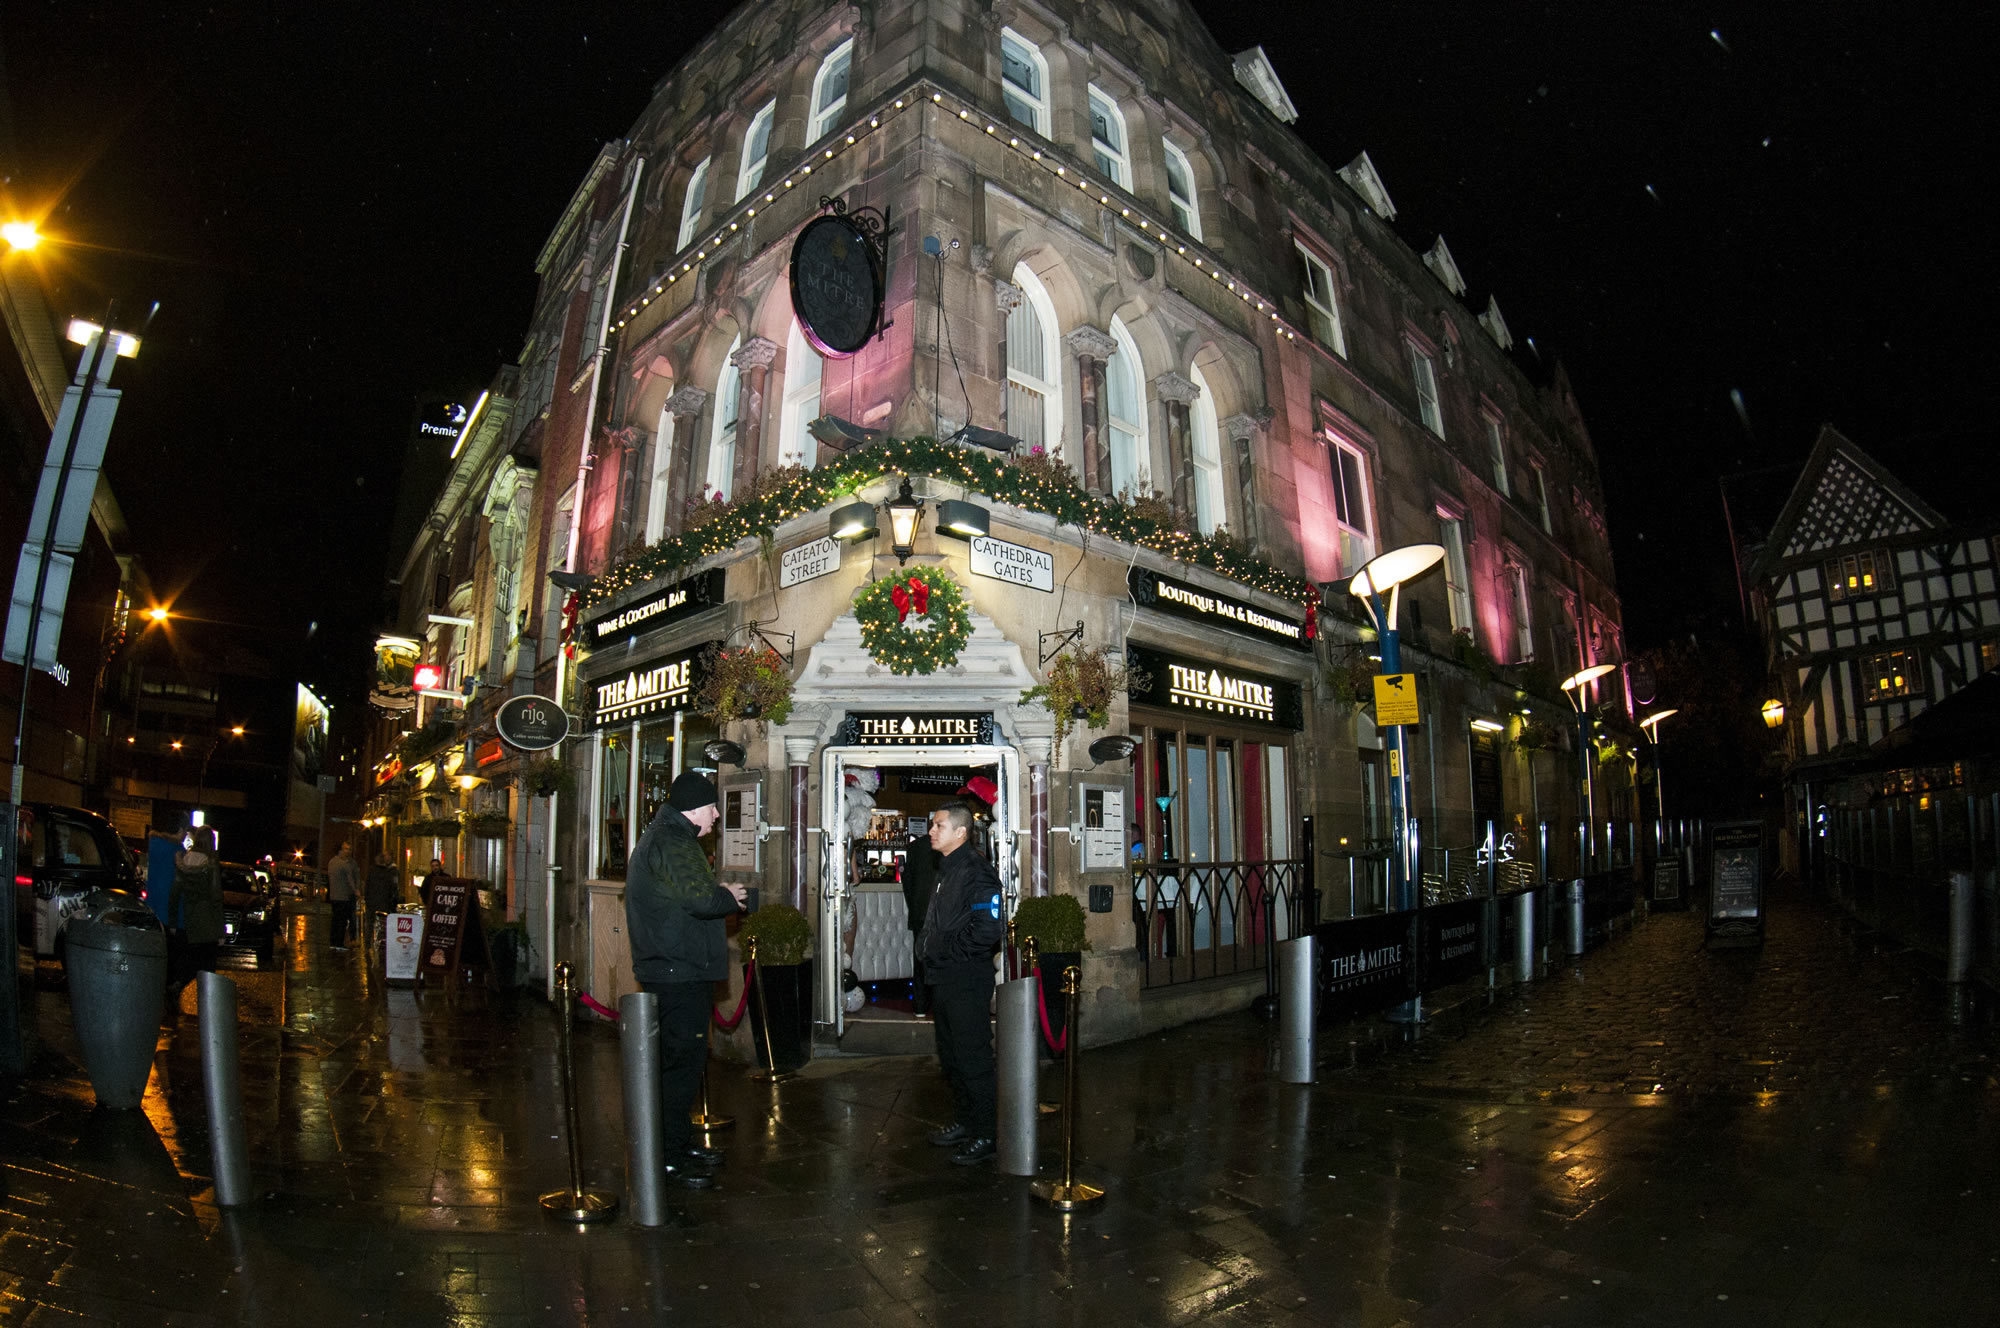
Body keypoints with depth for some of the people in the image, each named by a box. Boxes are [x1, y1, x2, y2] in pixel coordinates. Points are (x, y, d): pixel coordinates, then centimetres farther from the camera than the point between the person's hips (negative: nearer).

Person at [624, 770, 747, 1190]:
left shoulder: (664, 837, 17)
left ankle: (680, 1143, 28)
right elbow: (703, 899, -27)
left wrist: (721, 893, 4)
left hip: (677, 971, 11)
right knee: (683, 1060, -4)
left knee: (685, 1058, 18)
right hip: (679, 973, -11)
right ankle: (670, 1156, 6)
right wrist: (730, 896, -8)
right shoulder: (671, 843, -18)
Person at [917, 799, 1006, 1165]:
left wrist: (950, 951, -18)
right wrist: (928, 947, 11)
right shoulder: (946, 870, 13)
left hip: (967, 982, -10)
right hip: (944, 980, 10)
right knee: (951, 1058, 19)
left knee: (973, 1059, -1)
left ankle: (986, 1134, 11)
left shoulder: (975, 871, -18)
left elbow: (988, 928, -27)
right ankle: (965, 1122, 33)